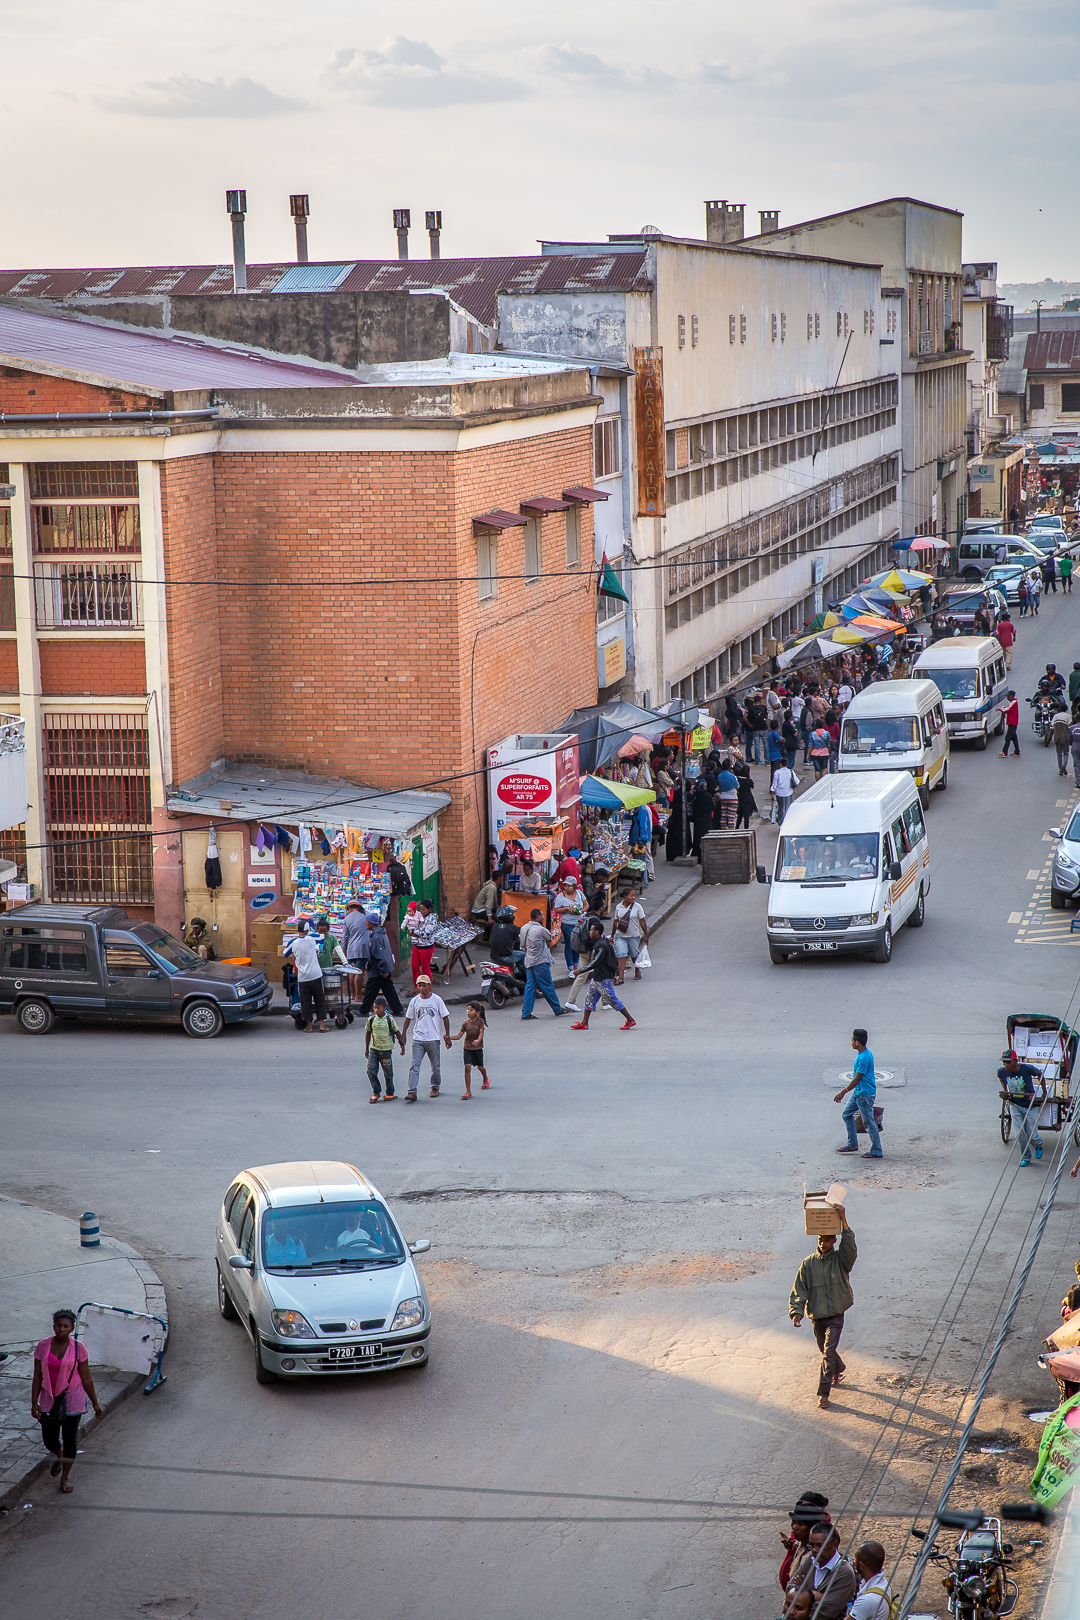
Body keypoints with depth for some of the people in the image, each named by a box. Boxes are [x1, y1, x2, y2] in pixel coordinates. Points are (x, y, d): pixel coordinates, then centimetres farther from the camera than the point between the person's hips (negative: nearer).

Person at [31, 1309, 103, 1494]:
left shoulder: (78, 1348, -9)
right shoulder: (43, 1346, -6)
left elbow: (86, 1379, -2)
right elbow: (38, 1377, -1)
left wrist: (95, 1403, 2)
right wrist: (34, 1403, -6)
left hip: (72, 1400, -2)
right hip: (49, 1400, 2)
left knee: (70, 1440, 3)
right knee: (49, 1440, 10)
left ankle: (65, 1477, 23)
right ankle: (59, 1457, 46)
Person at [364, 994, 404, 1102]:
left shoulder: (389, 1020, -6)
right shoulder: (371, 1020, 0)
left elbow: (397, 1033, 4)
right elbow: (368, 1033, 11)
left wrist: (402, 1046, 5)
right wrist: (366, 1049, 14)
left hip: (386, 1050, -2)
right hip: (374, 1049, 2)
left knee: (388, 1073, 6)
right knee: (371, 1071, -7)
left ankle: (390, 1093, 21)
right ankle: (376, 1092, 8)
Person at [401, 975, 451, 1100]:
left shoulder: (437, 1000, -1)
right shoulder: (414, 1001, 4)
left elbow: (445, 1017, 3)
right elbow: (408, 1019, 11)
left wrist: (447, 1036, 0)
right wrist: (403, 1035, 5)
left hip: (433, 1038, -1)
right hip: (418, 1039, 1)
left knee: (436, 1065, 9)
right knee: (415, 1065, -9)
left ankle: (435, 1087, 30)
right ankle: (412, 1092, -14)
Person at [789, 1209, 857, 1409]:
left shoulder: (840, 1260, -6)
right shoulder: (808, 1264, 0)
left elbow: (850, 1247, -28)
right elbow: (799, 1290, -1)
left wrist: (843, 1221, -34)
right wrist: (796, 1312, -15)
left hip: (835, 1316, -4)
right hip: (816, 1316, 4)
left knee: (829, 1352, -14)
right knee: (825, 1350, 21)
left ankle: (823, 1393, -12)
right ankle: (839, 1370, 51)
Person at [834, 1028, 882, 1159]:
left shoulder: (863, 1058, -25)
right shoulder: (866, 1053, 6)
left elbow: (857, 1079, -21)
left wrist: (844, 1092, -15)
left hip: (865, 1094, -11)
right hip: (858, 1092, 11)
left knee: (869, 1123, -1)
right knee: (847, 1115, 17)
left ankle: (876, 1151, 8)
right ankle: (852, 1145, 26)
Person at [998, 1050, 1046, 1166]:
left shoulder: (1027, 1069, -23)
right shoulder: (1001, 1072, -14)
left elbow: (1039, 1075, -3)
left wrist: (1044, 1094, -1)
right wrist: (1004, 1094, -7)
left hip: (1030, 1106, -2)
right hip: (1015, 1105, 2)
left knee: (1031, 1135, 0)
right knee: (1020, 1133, -6)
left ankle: (1039, 1146, 36)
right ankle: (1025, 1157, 17)